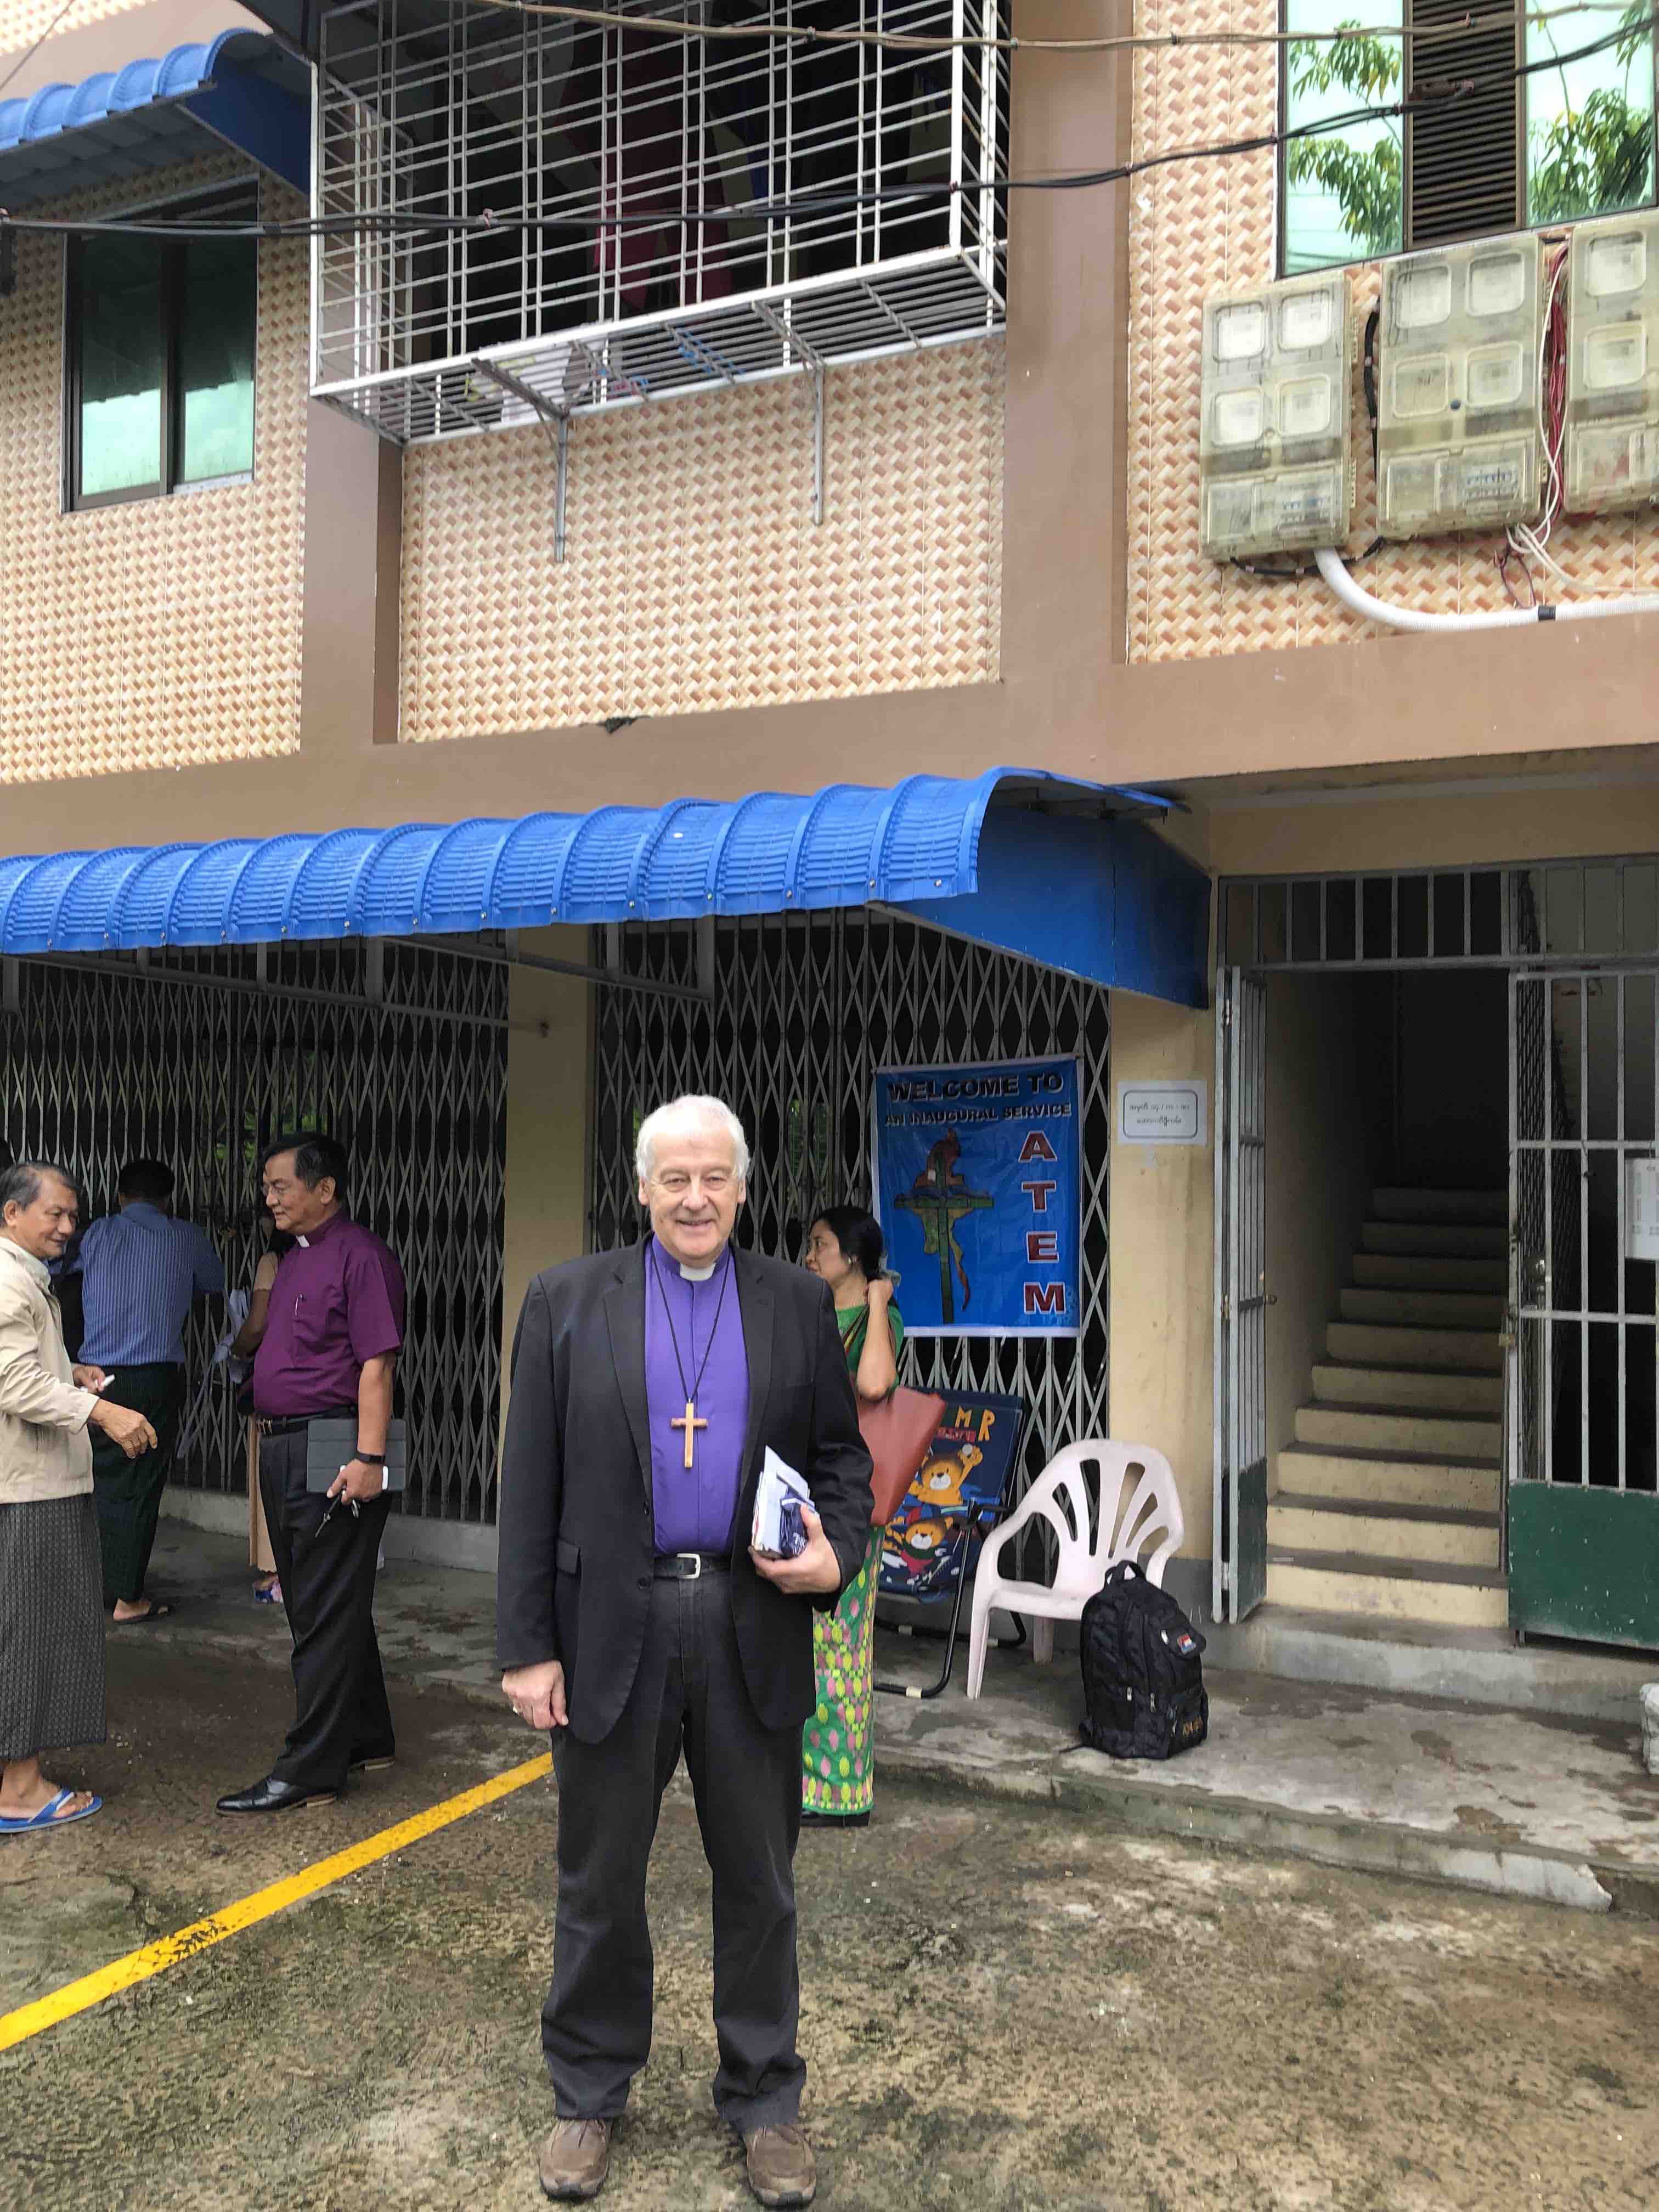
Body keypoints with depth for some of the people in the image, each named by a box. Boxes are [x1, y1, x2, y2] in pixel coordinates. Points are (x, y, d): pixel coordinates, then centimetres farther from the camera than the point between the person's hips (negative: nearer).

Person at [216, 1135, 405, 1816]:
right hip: (282, 1451, 10)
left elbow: (376, 1364, -20)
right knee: (312, 1606, 17)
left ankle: (311, 1771, 5)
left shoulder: (359, 1255, -13)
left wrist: (368, 1458, -24)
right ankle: (365, 1740, 29)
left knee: (326, 1614, -3)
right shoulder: (292, 1258, 16)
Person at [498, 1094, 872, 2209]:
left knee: (759, 1884, 15)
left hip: (754, 1628, 1)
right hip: (612, 1630, -1)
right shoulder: (566, 1301, -1)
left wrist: (839, 1554, -12)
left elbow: (843, 1452, 8)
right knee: (599, 1883, 15)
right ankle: (589, 2095, 37)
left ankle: (766, 2099, 35)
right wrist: (527, 1647, -5)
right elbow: (530, 1487, -2)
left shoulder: (799, 1304, 2)